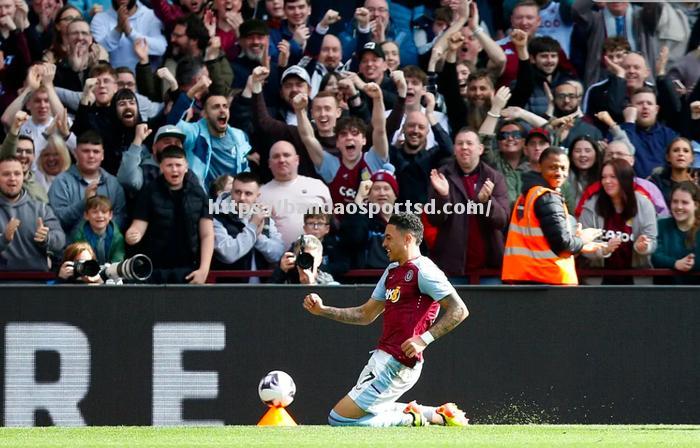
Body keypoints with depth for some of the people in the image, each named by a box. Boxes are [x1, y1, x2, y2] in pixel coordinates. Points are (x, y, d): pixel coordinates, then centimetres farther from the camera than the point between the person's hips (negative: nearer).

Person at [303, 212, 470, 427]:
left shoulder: (423, 270, -11)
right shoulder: (392, 271, 18)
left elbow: (459, 310, -17)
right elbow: (366, 315, 25)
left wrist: (424, 338, -25)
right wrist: (323, 310, 16)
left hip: (398, 363, -10)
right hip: (381, 357, 10)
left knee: (339, 419, -10)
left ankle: (409, 420, -2)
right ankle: (439, 415, 18)